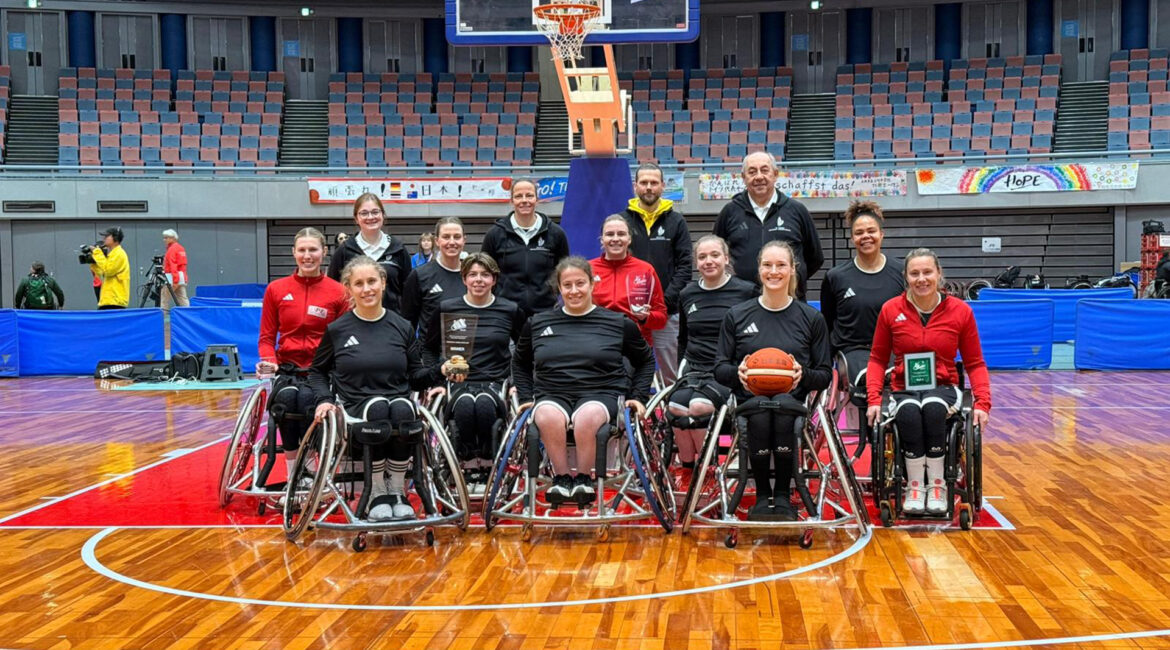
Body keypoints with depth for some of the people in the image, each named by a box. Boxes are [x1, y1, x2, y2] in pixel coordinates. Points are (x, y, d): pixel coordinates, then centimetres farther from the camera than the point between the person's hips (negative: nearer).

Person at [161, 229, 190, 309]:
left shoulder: (172, 249, -9)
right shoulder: (181, 248, 17)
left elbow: (173, 266, -17)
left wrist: (175, 281, -23)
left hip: (172, 278, -9)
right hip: (183, 277, 9)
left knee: (165, 299, -5)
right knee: (183, 299, 4)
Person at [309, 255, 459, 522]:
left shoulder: (402, 327, 11)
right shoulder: (337, 330, 8)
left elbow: (416, 377, 14)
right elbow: (318, 371, 20)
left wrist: (441, 370, -4)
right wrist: (324, 398, 1)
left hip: (399, 400, 1)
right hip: (356, 406, -1)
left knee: (401, 409, -36)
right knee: (378, 408, -37)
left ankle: (397, 491, -20)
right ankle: (377, 493, -22)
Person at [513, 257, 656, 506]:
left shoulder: (618, 323, 12)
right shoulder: (537, 323, 16)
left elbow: (645, 361, 23)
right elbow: (520, 363, 29)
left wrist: (637, 396, 10)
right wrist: (526, 397, 15)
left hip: (601, 394, -1)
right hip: (551, 395, 2)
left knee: (587, 417, -39)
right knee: (548, 417, -37)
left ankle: (583, 479, -19)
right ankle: (561, 477, -20)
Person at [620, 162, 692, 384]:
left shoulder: (676, 221, 7)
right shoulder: (622, 220, 8)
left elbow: (684, 266, 2)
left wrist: (667, 299, -11)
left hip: (667, 313, 0)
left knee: (672, 375, 3)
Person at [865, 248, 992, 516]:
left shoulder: (960, 311, 1)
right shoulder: (891, 310, 2)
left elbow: (975, 364, 5)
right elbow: (877, 359, 7)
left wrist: (982, 403, -8)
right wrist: (874, 399, -7)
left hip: (943, 389, 0)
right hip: (904, 390, 0)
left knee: (933, 408, -37)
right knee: (909, 412, -36)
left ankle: (937, 485, -20)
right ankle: (914, 486, -20)